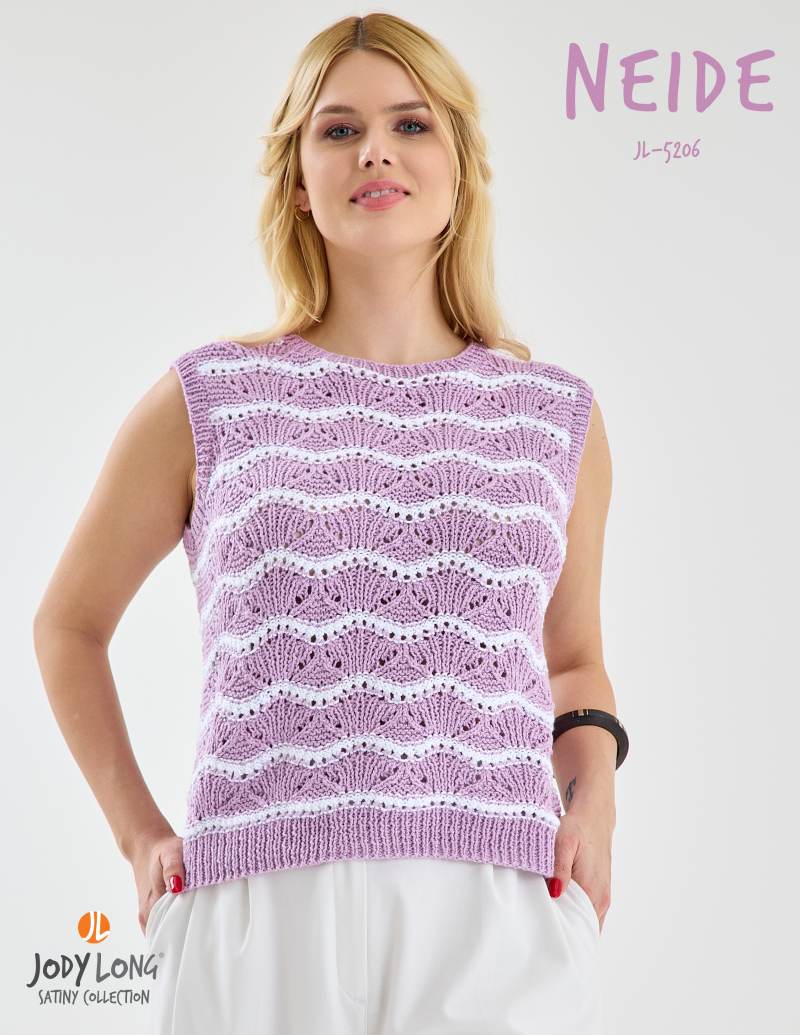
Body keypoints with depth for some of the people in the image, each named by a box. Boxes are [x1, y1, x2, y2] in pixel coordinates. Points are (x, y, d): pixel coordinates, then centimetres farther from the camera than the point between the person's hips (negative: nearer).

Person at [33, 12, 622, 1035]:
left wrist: (592, 791, 4)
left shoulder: (558, 416, 10)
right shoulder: (208, 401, 5)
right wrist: (137, 831, 9)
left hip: (502, 921, 1)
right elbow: (70, 625, 17)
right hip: (262, 916, -1)